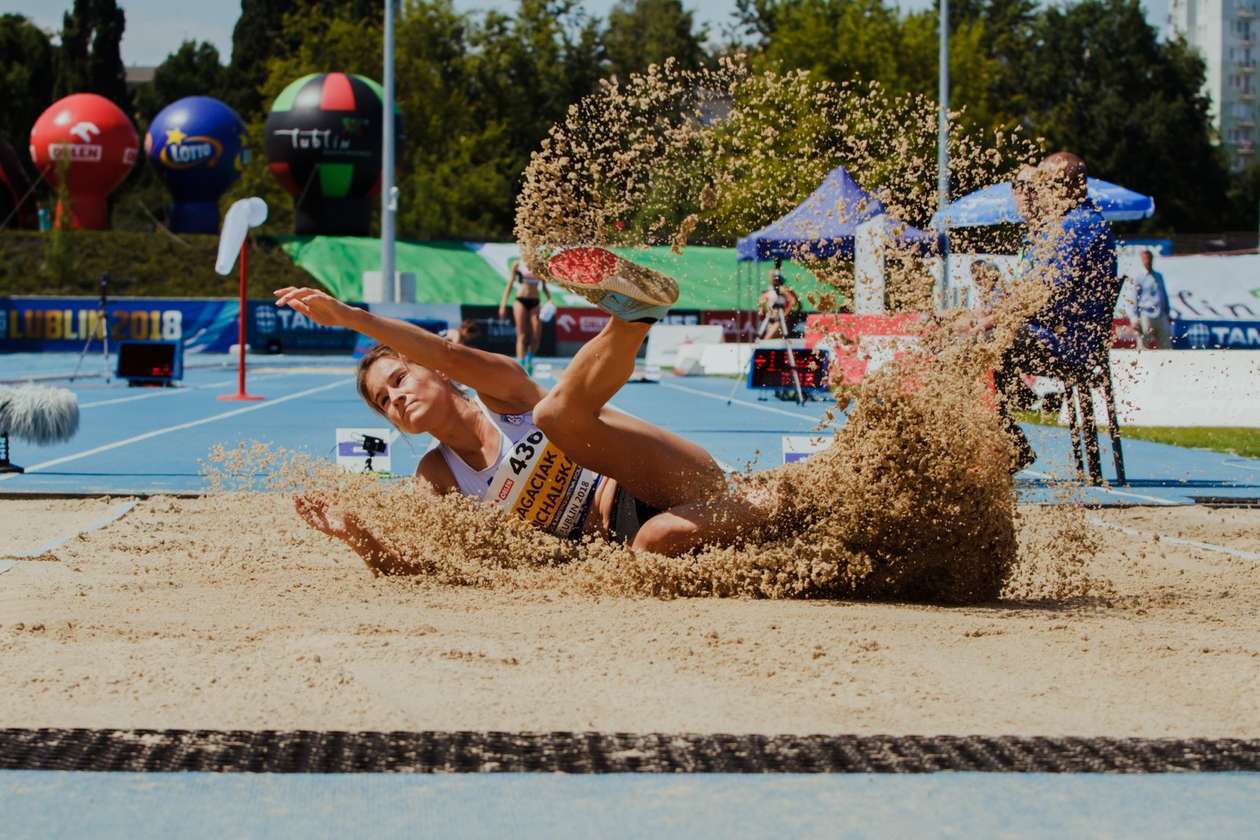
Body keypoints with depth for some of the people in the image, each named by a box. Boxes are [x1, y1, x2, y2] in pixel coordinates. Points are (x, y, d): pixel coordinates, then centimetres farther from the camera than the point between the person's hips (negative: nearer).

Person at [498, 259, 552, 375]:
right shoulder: (518, 264, 4)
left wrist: (550, 300, 1)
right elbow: (510, 284, 5)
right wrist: (503, 304, 0)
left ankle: (529, 360, 19)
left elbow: (544, 287, 16)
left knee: (536, 337, -5)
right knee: (522, 336, -9)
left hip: (534, 302, 2)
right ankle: (520, 365, -13)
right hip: (520, 300, -2)